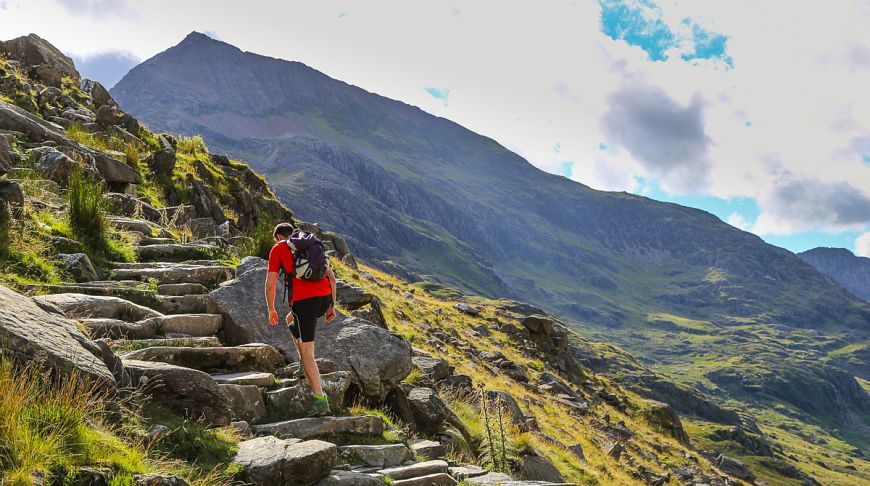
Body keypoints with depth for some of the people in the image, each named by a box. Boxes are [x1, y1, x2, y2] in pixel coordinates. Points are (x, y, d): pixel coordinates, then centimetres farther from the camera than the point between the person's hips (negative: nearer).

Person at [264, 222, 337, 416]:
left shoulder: (277, 249, 11)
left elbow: (270, 284, 7)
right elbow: (331, 277, 18)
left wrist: (271, 310, 19)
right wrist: (331, 305, 21)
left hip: (304, 300, -6)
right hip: (325, 297, 6)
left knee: (307, 353, 0)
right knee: (291, 320, 34)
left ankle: (320, 399, -6)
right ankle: (306, 364, 27)